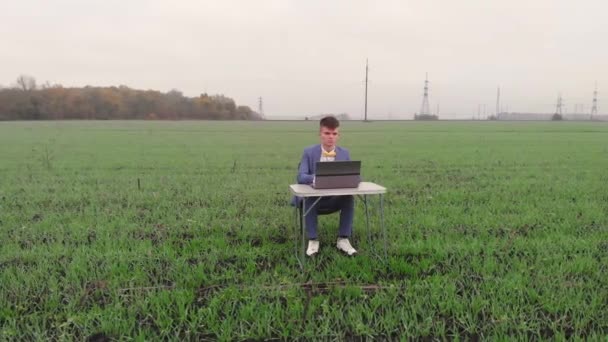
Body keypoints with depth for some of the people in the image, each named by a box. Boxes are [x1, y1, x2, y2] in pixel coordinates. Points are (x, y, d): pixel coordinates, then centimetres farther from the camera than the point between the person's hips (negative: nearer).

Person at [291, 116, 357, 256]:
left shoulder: (345, 153, 2)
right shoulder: (309, 152, -6)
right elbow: (301, 177, -17)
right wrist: (315, 178, -40)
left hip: (335, 199, 2)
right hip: (313, 198, -2)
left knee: (349, 197, -28)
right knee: (309, 199, -34)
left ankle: (343, 239, -16)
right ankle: (313, 240, -21)